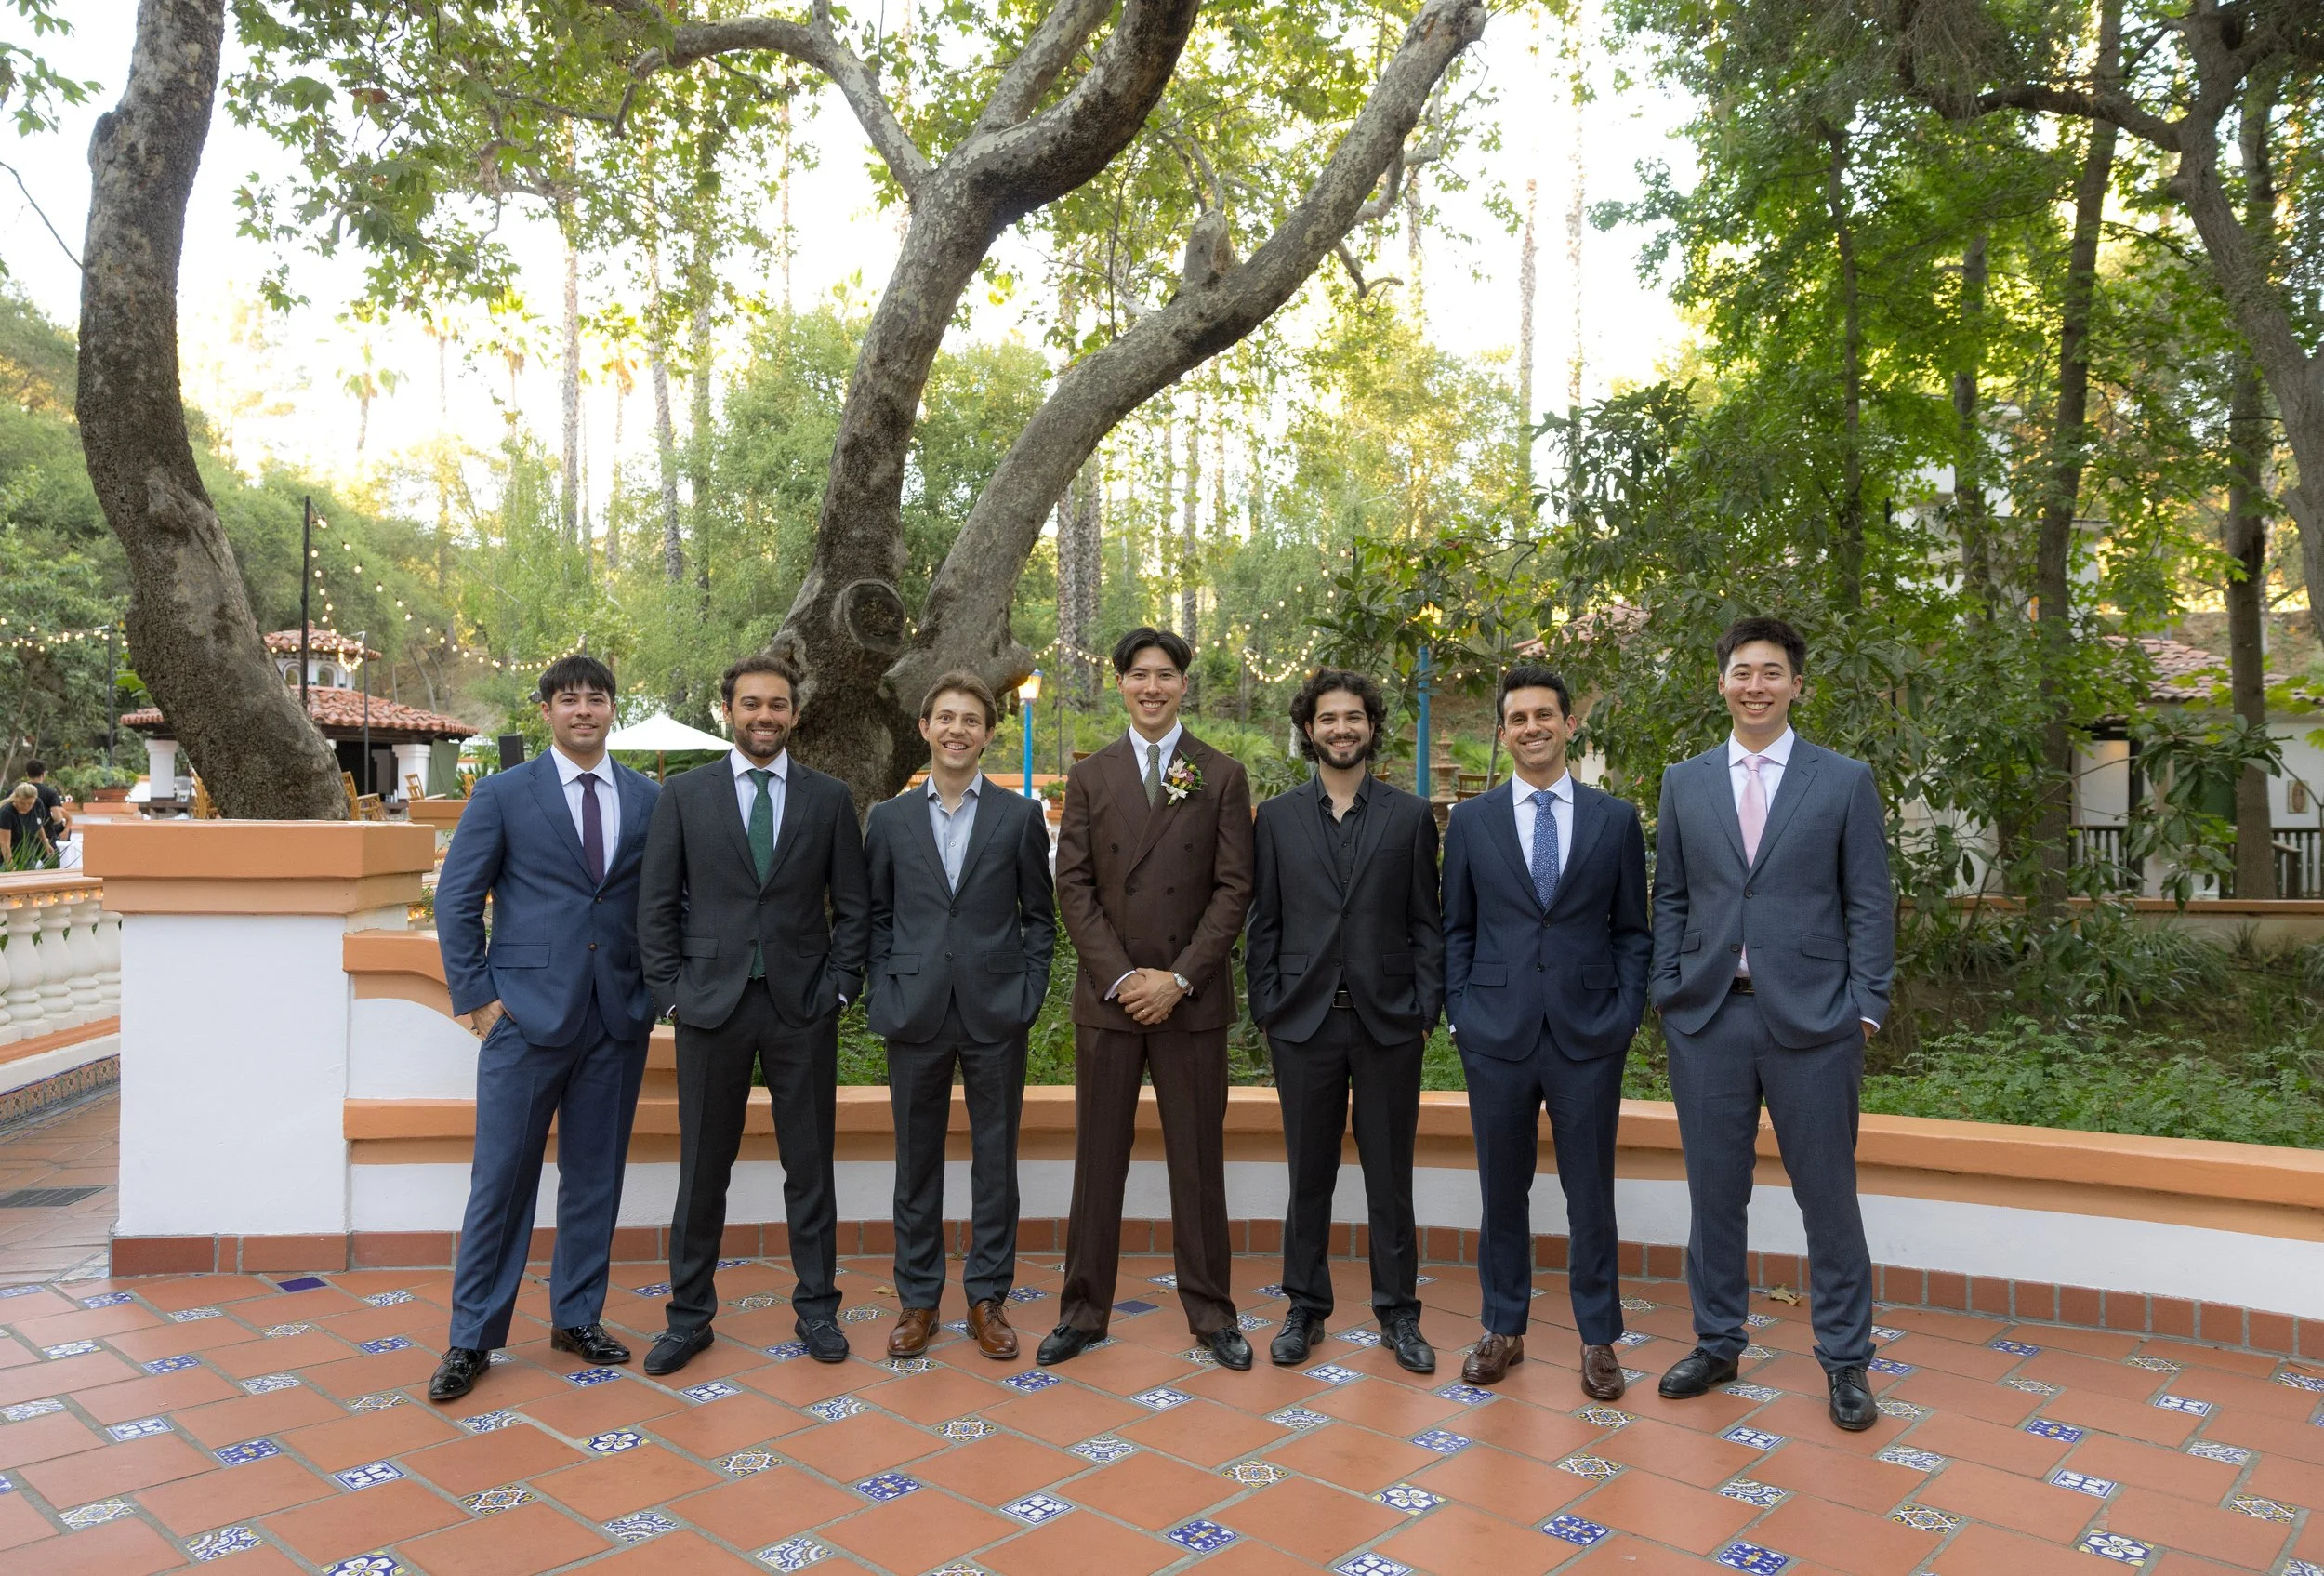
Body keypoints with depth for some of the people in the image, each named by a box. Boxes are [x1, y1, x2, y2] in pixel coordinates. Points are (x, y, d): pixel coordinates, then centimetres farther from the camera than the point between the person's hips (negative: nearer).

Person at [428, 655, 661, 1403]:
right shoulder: (503, 794, 0)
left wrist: (656, 986, 4)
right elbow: (455, 900, 1)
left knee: (596, 1174, 11)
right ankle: (472, 1338, 16)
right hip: (527, 1013, -3)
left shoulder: (649, 799, 7)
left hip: (619, 1017, 3)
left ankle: (577, 1317, 26)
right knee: (501, 1177, 3)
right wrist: (475, 996, -4)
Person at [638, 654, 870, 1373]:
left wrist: (839, 986, -2)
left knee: (810, 1164, 9)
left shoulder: (829, 797, 5)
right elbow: (656, 904, 4)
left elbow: (853, 904, 6)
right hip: (712, 1001, 0)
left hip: (803, 1005, 1)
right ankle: (690, 1315, 22)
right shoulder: (683, 794, 3)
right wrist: (671, 990, -3)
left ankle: (816, 1307, 22)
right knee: (703, 1166, 8)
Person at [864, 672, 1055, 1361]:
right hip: (916, 1016, 1)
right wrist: (883, 995, 0)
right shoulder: (890, 818, 6)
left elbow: (1040, 916, 5)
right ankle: (918, 1299, 22)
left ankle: (988, 1298, 20)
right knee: (917, 1162, 9)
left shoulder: (1021, 815, 3)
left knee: (995, 1160, 7)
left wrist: (1028, 995, -3)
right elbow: (876, 916, 9)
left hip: (995, 1015, -1)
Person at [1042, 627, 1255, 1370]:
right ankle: (1083, 1310, 20)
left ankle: (1211, 1312, 19)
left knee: (1198, 1160, 7)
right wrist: (1119, 976, -9)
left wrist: (1179, 977, -11)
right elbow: (1074, 887, 1)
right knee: (1098, 1158, 8)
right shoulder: (1089, 778, 7)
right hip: (1107, 996, 1)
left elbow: (1234, 888, -3)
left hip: (1192, 998, -1)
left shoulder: (1222, 777, 3)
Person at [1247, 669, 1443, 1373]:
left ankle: (1398, 1312, 22)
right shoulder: (1277, 817, 5)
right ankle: (1305, 1308, 24)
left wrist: (1424, 1011, -3)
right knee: (1309, 1175, 10)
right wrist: (1266, 1009, 0)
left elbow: (1427, 924, 3)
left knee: (1390, 1175, 8)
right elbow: (1264, 924, 5)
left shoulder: (1410, 816, 4)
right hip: (1304, 1022, 1)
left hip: (1388, 1022, 0)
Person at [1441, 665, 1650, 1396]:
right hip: (1498, 1034, 1)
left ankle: (1598, 1340, 22)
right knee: (1502, 1191, 11)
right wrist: (1459, 1012, 0)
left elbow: (1632, 930, 6)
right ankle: (1503, 1329, 25)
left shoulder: (1615, 818, 4)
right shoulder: (1471, 821, 5)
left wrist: (1626, 1014, -3)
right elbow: (1456, 930, 8)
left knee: (1590, 1192, 8)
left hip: (1587, 1035, 0)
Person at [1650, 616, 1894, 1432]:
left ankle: (1845, 1362, 22)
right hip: (1707, 1017, 2)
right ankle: (1717, 1343, 27)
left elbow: (1869, 903, 1)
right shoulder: (1684, 782, 9)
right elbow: (1669, 897, 11)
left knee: (1828, 1197, 6)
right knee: (1715, 1192, 11)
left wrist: (1865, 1007, -5)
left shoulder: (1845, 781, 3)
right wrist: (1667, 992, 3)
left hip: (1812, 1019, -2)